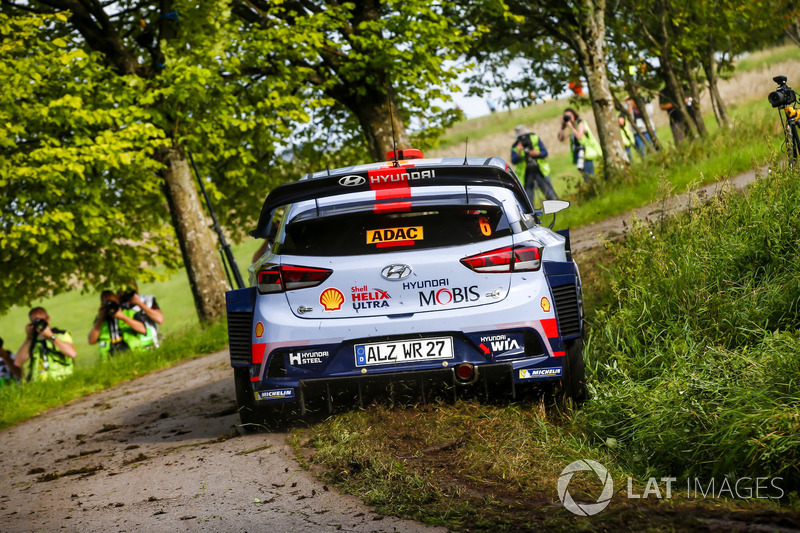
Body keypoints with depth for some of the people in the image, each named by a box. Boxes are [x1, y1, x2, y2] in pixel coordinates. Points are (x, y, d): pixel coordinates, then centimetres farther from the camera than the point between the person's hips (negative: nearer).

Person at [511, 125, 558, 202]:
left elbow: (545, 153, -1)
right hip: (526, 175, -1)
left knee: (551, 196, -1)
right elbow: (513, 161, -13)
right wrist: (519, 153, -29)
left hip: (540, 172, 1)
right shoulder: (515, 147, -4)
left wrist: (537, 154, -22)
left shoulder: (536, 139, -1)